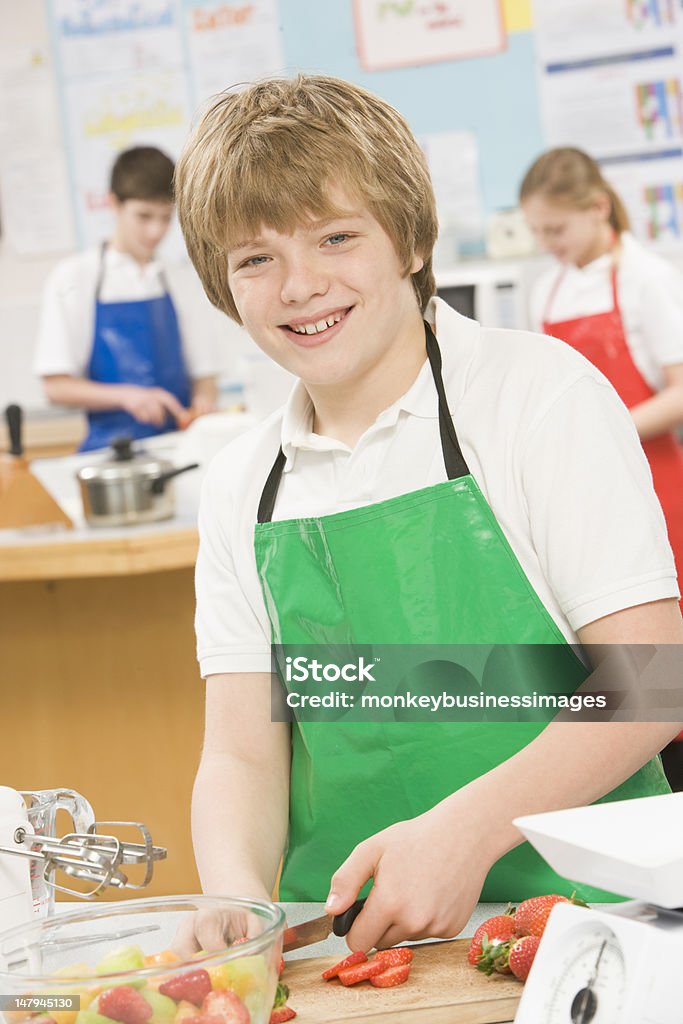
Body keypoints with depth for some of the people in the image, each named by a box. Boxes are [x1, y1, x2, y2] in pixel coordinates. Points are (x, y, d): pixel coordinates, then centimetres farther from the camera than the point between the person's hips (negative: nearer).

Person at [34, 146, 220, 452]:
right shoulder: (74, 277, 4)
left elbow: (202, 370, 17)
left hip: (181, 445, 4)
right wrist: (126, 395, -15)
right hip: (114, 447, -4)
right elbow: (56, 386, -1)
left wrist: (204, 401, -5)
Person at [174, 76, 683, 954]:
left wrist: (466, 830, -21)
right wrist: (235, 897, -15)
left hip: (568, 906, -5)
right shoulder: (240, 487, 10)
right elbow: (242, 755, 6)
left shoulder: (540, 394, -2)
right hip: (347, 935, 5)